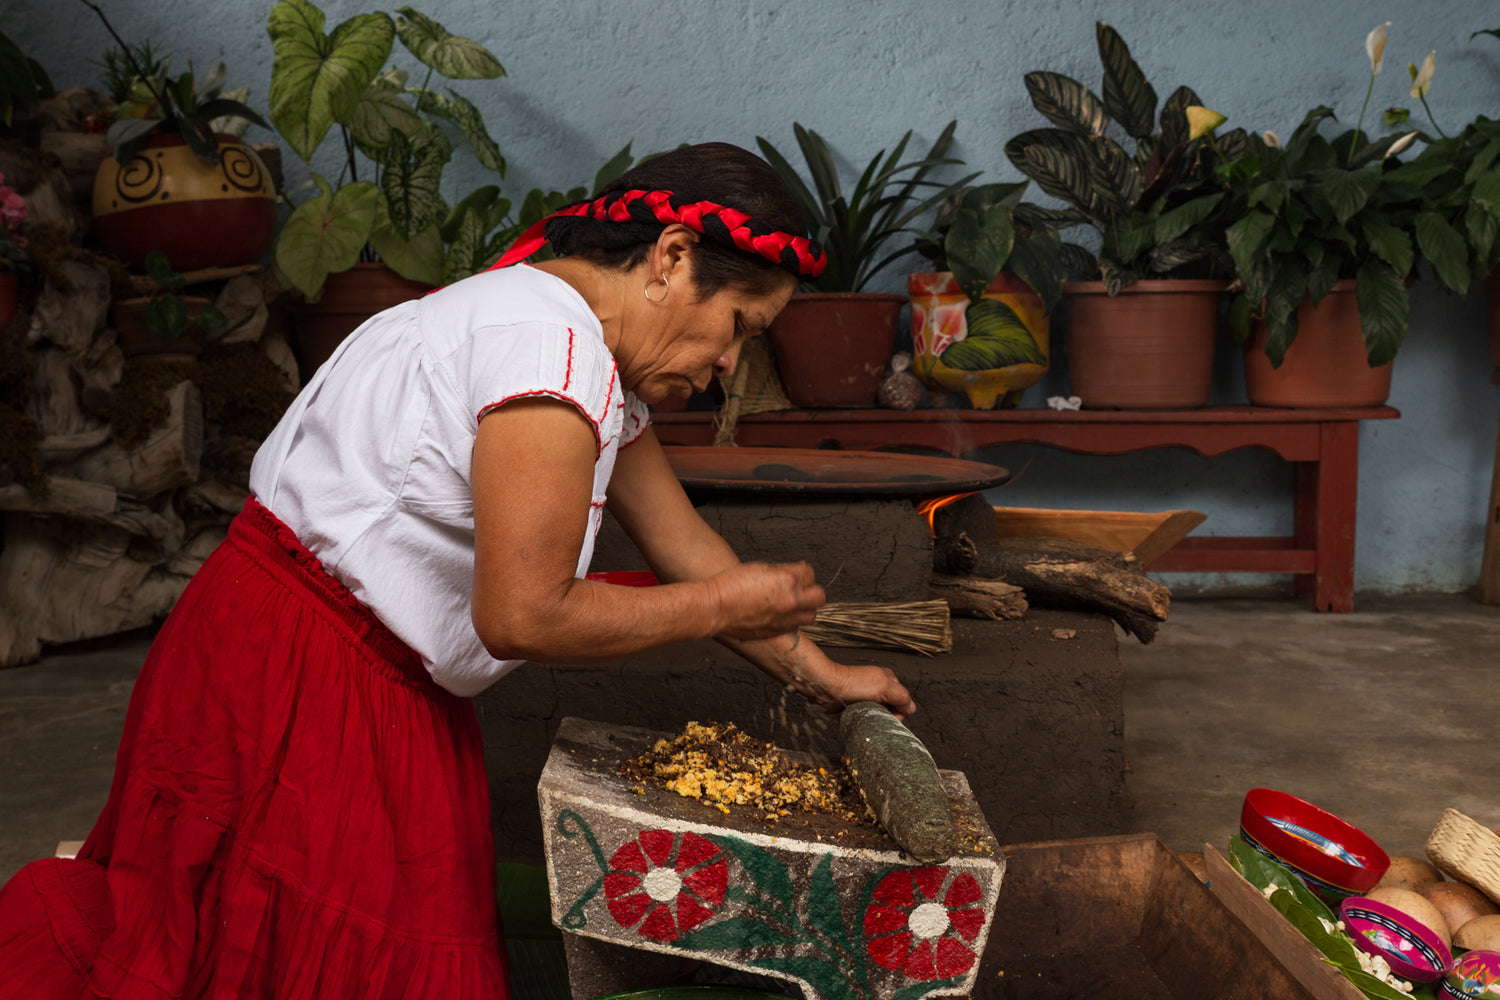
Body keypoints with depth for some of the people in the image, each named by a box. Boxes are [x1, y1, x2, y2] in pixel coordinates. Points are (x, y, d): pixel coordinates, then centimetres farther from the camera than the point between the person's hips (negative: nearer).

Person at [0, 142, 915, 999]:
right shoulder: (557, 353, -24)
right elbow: (523, 617, -25)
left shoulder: (599, 359, 9)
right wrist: (724, 607, -14)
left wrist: (815, 671, 14)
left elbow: (684, 543, 12)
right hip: (299, 680, -10)